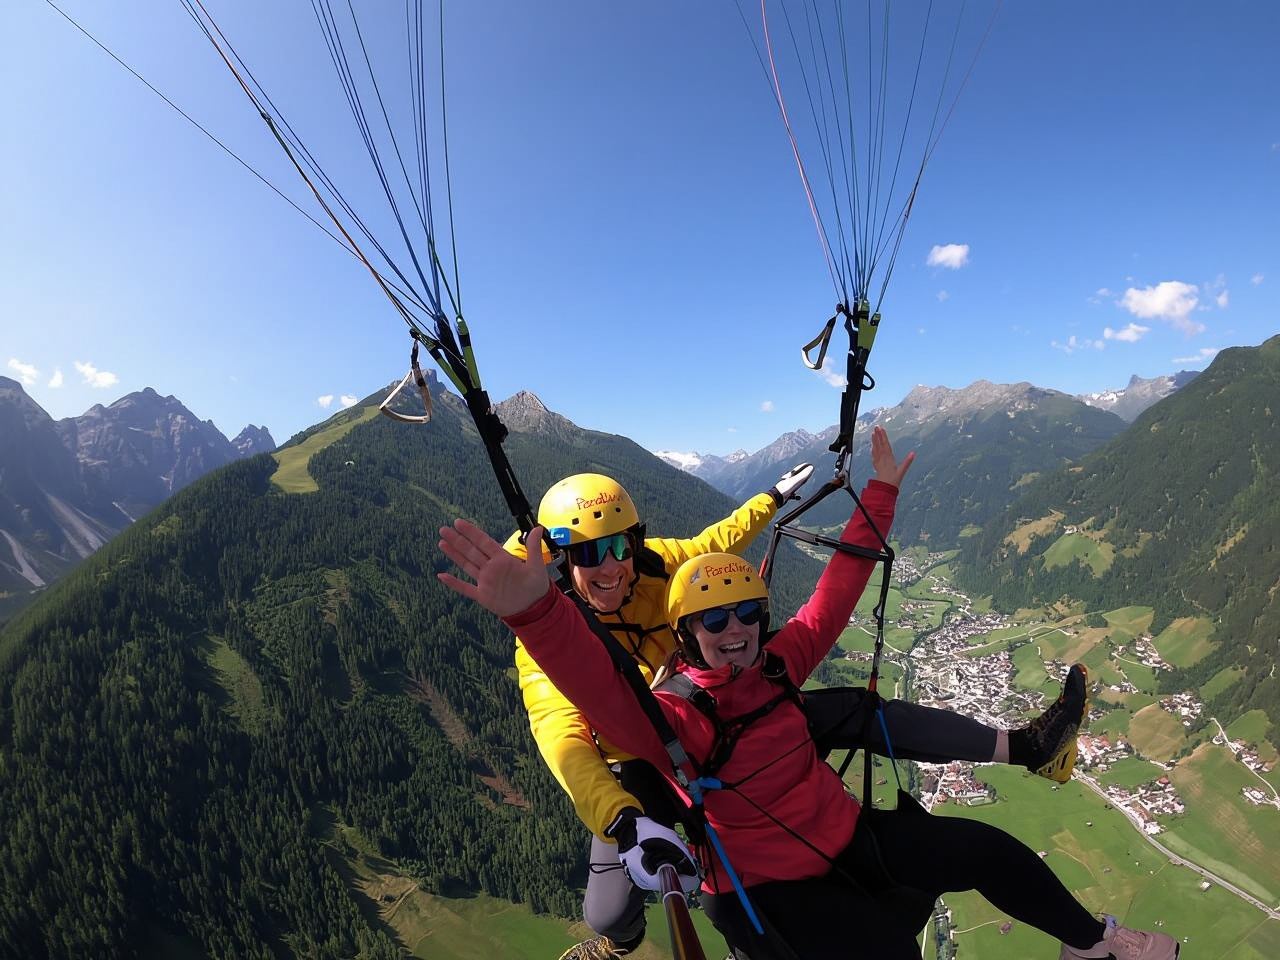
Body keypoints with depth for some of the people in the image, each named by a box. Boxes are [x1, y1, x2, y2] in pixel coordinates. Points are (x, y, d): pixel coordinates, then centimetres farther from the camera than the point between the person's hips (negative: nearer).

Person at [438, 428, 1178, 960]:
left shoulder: (776, 665, -8)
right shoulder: (674, 720, -25)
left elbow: (838, 589, -2)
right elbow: (597, 682, -45)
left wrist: (881, 492, -2)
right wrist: (533, 609, -64)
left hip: (850, 836, 6)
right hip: (769, 890, -5)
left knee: (988, 849, 8)